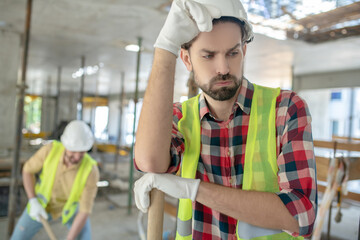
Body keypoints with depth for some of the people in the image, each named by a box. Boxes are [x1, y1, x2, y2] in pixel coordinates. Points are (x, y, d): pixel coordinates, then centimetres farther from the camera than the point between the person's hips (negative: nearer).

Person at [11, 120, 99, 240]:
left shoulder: (91, 171, -40)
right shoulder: (50, 149, -36)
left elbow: (85, 211, -32)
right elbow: (27, 170, -16)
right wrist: (33, 202, -25)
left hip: (71, 204, -1)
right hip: (43, 201, 2)